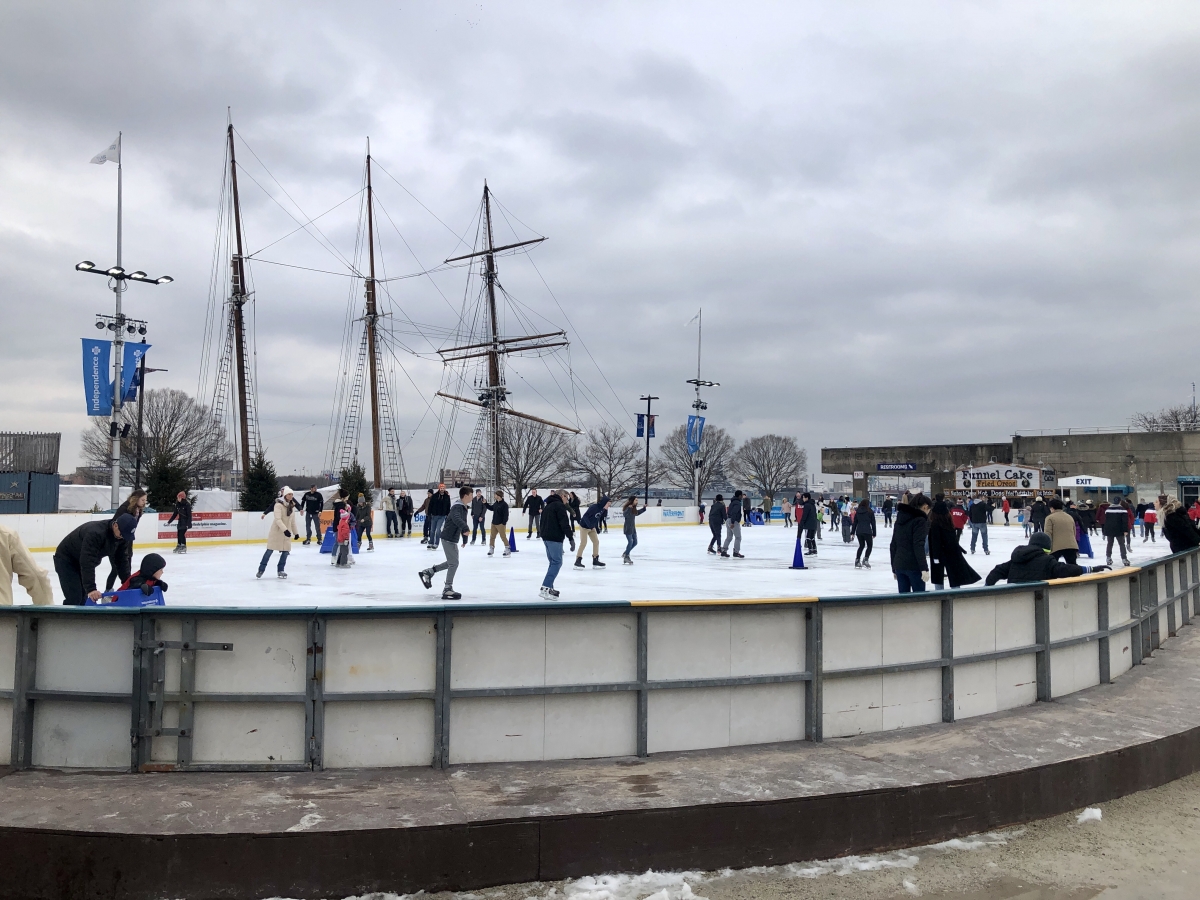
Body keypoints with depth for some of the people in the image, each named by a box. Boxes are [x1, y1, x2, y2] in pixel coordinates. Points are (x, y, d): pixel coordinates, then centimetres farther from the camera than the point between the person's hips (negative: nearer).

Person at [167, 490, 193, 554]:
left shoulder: (187, 505, -15)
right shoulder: (178, 504, 6)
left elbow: (189, 515, -16)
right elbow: (175, 514, 14)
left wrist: (188, 524, -22)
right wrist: (169, 521, 15)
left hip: (185, 522, -7)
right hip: (180, 521, 7)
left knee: (182, 534, -13)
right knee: (179, 534, 6)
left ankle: (184, 547, -6)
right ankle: (178, 546, 15)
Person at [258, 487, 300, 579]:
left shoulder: (292, 506, 8)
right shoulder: (279, 505, -13)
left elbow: (293, 521, 18)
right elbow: (278, 519, -23)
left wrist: (295, 532, 21)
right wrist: (285, 530, -33)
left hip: (287, 532, 6)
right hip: (276, 531, -6)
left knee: (286, 551, 2)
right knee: (270, 550, 0)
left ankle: (280, 570, 16)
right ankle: (261, 569, 12)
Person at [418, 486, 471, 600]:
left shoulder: (463, 507, 13)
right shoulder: (457, 506, -19)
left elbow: (462, 522, 24)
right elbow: (456, 519, -41)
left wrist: (465, 539, 30)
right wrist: (466, 528, -56)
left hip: (452, 538, 10)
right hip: (448, 538, -10)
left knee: (452, 562, 19)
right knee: (454, 563, -6)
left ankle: (428, 572, 26)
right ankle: (447, 590, 1)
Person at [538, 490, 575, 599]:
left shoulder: (548, 506, 21)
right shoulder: (560, 505, -9)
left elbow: (543, 522, 25)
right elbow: (565, 523, -17)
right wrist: (571, 538, -16)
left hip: (546, 537, 10)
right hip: (555, 538, -10)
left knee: (553, 562, 16)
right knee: (557, 562, -8)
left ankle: (549, 588, 16)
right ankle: (546, 588, -17)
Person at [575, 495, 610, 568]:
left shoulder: (601, 509, -5)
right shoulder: (594, 507, -29)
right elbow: (585, 516, -30)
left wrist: (596, 527, 7)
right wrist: (590, 525, -37)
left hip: (592, 527, 8)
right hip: (584, 526, -8)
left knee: (596, 542, 6)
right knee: (583, 543, -9)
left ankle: (595, 560, 14)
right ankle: (578, 561, -2)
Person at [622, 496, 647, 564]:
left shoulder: (633, 509, 9)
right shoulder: (628, 508, -17)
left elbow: (637, 513, 28)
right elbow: (624, 514, -34)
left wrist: (644, 508, 21)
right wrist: (629, 508, -46)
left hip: (633, 528, 9)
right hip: (628, 528, -9)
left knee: (635, 542, 12)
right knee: (630, 542, -7)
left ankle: (625, 553, 26)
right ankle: (626, 557, 9)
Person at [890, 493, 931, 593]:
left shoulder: (901, 518, 13)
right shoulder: (919, 520, -9)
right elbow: (918, 546, -19)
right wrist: (924, 568, -20)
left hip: (899, 565, 7)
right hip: (914, 566, -7)